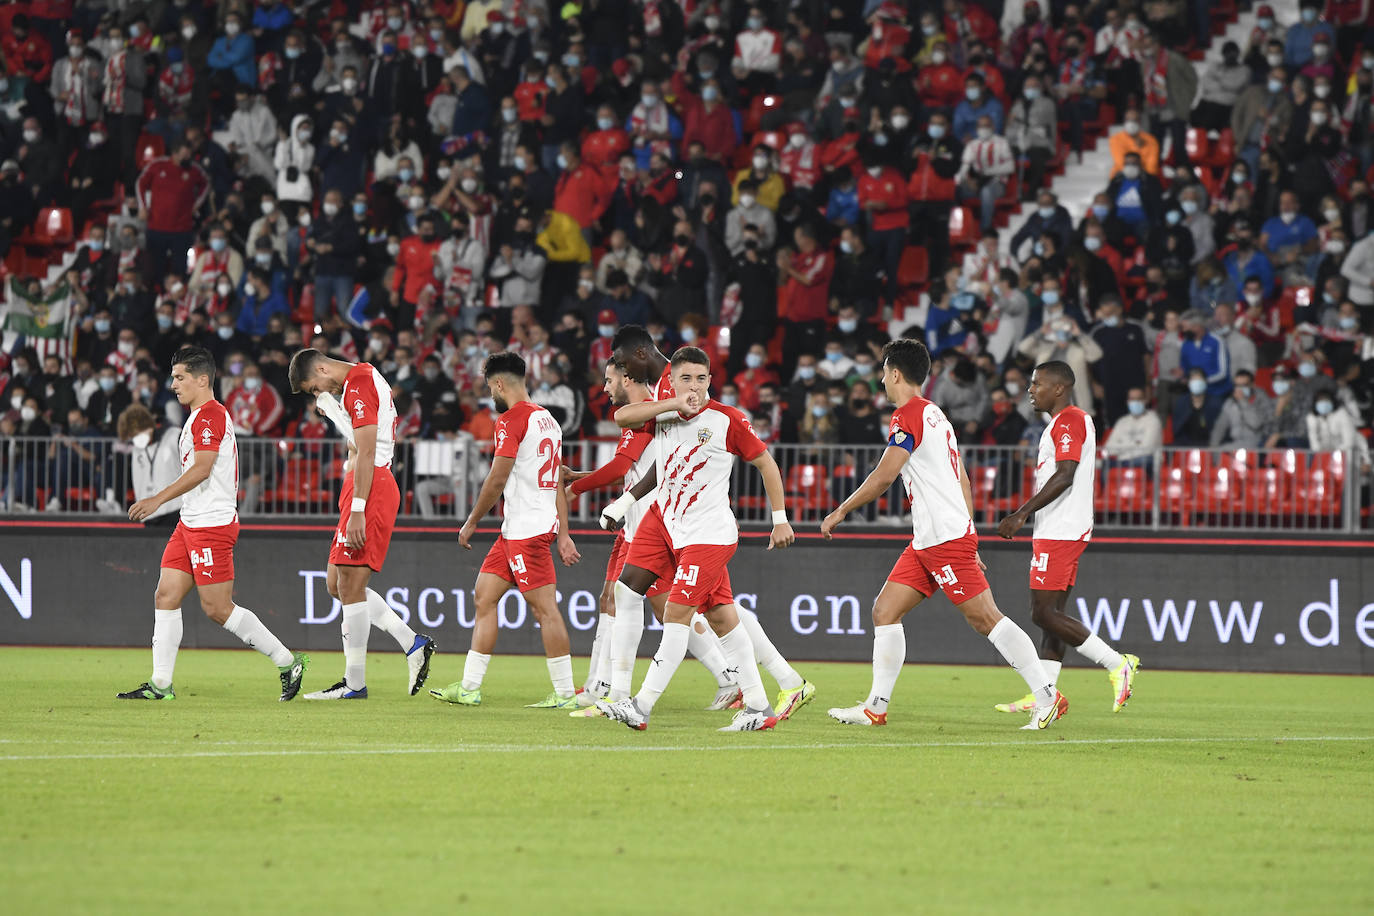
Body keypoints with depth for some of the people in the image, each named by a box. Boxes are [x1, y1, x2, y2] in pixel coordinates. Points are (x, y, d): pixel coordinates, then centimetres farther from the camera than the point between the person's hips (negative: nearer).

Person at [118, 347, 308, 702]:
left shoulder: (209, 415, -14)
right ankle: (160, 684, 2)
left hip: (212, 524, -11)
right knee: (166, 596, 3)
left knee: (217, 607, -9)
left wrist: (158, 499, -24)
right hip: (191, 523, 11)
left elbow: (201, 469, -23)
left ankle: (288, 662, 0)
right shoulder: (200, 417, 19)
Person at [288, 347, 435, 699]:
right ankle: (414, 645, 11)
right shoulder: (363, 377, 19)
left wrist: (357, 511, -23)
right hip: (374, 485, 11)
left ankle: (354, 684, -5)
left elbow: (366, 453, -20)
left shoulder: (359, 386, -13)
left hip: (370, 489, -11)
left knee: (350, 586, -9)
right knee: (336, 583, 10)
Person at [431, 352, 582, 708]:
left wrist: (471, 523, -2)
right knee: (484, 596, 11)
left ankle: (565, 694, -8)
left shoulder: (512, 420, -12)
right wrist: (563, 534, 18)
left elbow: (497, 479, -14)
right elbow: (559, 482, 18)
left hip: (526, 529, -10)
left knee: (544, 608, -8)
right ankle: (469, 687, 13)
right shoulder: (547, 419, 17)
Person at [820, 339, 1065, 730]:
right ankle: (876, 707, 5)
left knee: (985, 617, -10)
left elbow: (882, 478, -15)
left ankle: (1048, 696, -10)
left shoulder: (908, 416, -10)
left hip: (946, 538, -10)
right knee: (884, 611, 6)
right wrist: (968, 544, 22)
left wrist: (841, 512, -3)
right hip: (927, 540, 10)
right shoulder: (934, 414, 20)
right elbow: (962, 481, 21)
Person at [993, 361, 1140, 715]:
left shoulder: (1069, 421, -12)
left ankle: (1117, 665, -11)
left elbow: (1064, 476, -22)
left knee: (1044, 613, -12)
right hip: (1059, 531, 11)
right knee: (1051, 612, 8)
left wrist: (1022, 514, -24)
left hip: (1060, 533, -11)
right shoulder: (1069, 421, 20)